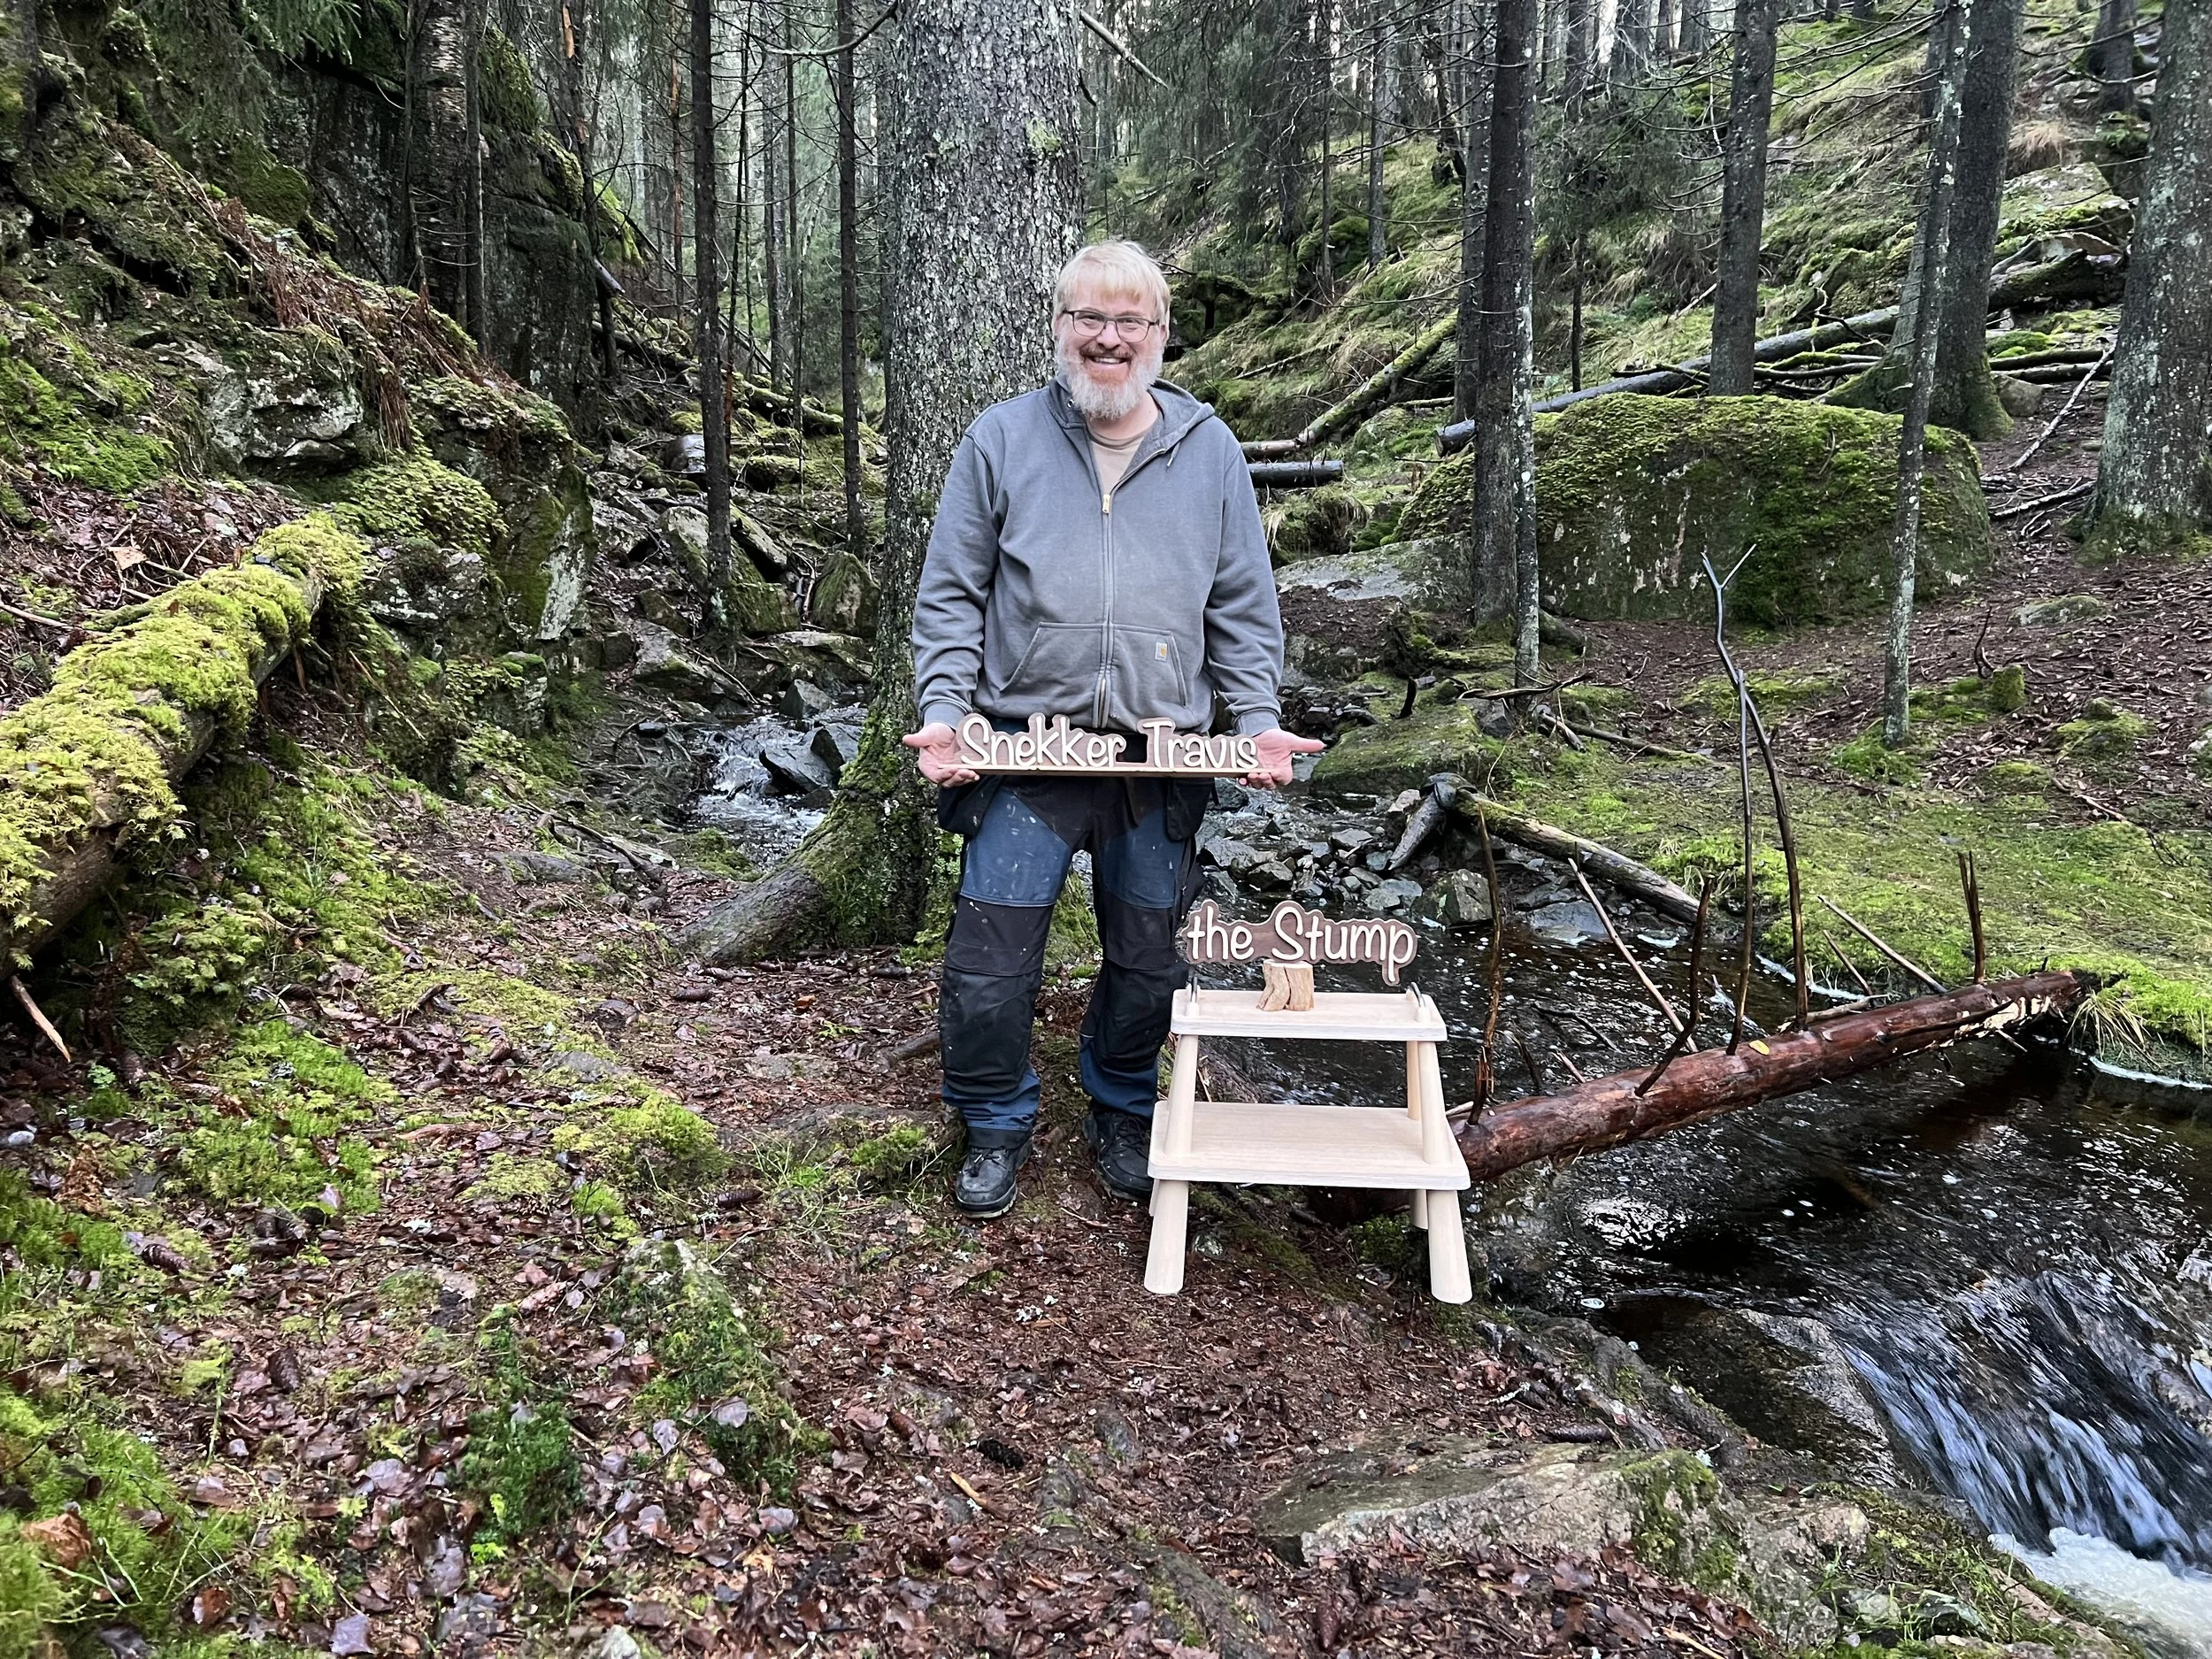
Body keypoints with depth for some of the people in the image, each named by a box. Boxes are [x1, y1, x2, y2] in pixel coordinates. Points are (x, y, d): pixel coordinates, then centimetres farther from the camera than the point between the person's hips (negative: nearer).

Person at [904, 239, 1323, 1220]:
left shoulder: (1208, 449, 9)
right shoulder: (1001, 440, 5)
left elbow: (1244, 606, 10)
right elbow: (950, 595, 5)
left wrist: (1259, 720, 0)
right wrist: (943, 713, -7)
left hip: (1164, 759, 2)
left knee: (1147, 962, 11)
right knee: (990, 962, -1)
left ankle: (1124, 1118, 36)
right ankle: (996, 1127, 24)